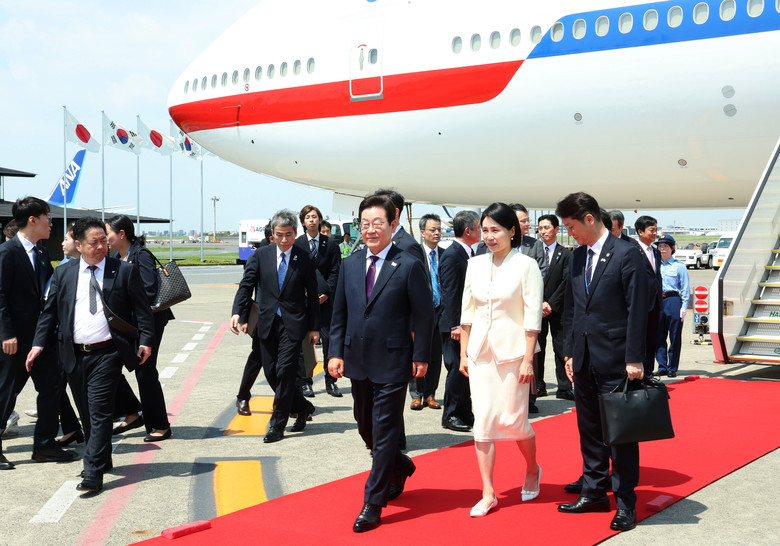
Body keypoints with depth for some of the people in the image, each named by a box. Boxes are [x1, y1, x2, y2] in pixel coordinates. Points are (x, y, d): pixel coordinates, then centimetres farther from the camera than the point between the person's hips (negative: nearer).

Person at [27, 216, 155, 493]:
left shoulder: (125, 271, 2)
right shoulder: (63, 273, 9)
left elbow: (142, 309, 3)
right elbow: (49, 312, 13)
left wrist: (146, 340, -7)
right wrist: (39, 344, 5)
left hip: (107, 353, -4)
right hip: (74, 355, 4)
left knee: (100, 413, -9)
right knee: (87, 414, 12)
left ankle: (93, 473, -8)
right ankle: (101, 460, 29)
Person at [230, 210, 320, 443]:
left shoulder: (304, 259, 0)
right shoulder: (260, 255, 4)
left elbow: (312, 294, 5)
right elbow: (246, 285, 0)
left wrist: (314, 327, 4)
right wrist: (238, 312, -15)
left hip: (293, 323, -3)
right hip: (267, 322, 3)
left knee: (284, 372, -7)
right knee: (271, 373, 6)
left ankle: (277, 424, 3)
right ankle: (302, 407, 27)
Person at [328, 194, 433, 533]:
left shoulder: (410, 266, -7)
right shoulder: (350, 264, 8)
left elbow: (424, 315, -5)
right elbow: (339, 313, 11)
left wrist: (421, 357, -8)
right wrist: (336, 352, 3)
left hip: (392, 363, -6)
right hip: (357, 362, 6)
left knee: (384, 433, -2)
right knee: (366, 428, 17)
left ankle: (372, 505, 6)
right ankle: (400, 467, 44)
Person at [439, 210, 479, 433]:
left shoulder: (469, 253, 13)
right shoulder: (452, 255, -16)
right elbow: (449, 294, -19)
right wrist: (455, 326, -22)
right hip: (455, 325, -9)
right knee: (457, 370, -2)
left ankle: (465, 414, 23)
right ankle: (450, 416, 8)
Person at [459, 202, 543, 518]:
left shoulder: (526, 266, -7)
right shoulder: (475, 265, 6)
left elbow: (533, 316, -9)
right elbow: (466, 312, 12)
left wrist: (528, 360, -12)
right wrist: (463, 353, 9)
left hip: (513, 351, -4)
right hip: (480, 351, 4)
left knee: (513, 419, 1)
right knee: (483, 420, 0)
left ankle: (532, 470, 31)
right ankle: (488, 494, 7)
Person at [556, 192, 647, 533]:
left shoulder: (626, 254, -9)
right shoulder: (577, 256, 11)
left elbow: (637, 310, -11)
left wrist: (634, 359, -14)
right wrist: (569, 352, 12)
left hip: (615, 361, -7)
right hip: (584, 361, 7)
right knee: (589, 431, 14)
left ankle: (625, 503, 11)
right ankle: (594, 494, 25)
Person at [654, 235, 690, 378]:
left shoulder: (679, 266, 2)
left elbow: (685, 288, 3)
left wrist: (684, 307, -4)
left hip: (673, 301, -3)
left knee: (675, 336, 1)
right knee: (658, 336, 3)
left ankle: (672, 368, 7)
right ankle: (662, 367, 11)